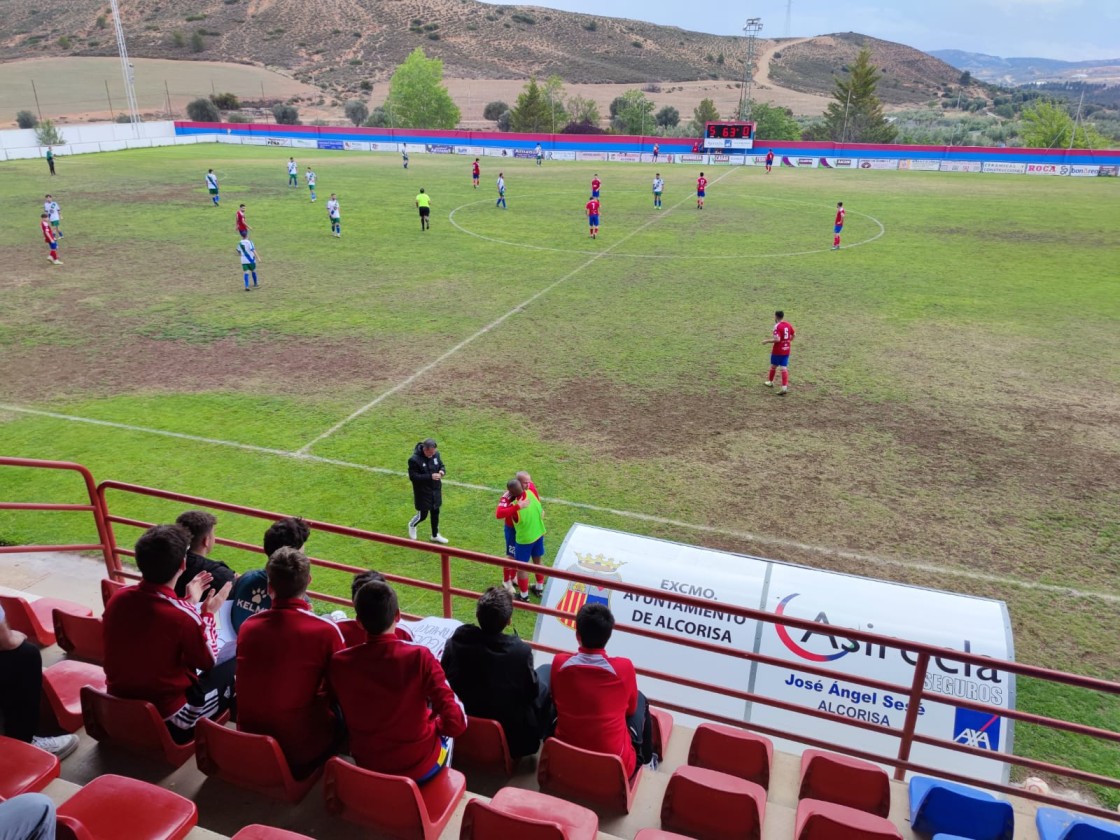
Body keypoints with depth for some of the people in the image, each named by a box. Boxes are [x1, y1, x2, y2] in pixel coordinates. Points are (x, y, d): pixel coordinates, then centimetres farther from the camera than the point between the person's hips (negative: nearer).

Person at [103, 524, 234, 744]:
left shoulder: (118, 599, -11)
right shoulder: (184, 616, -30)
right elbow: (207, 661, -9)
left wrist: (190, 603, 16)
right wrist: (208, 614, 1)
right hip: (168, 720, -7)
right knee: (234, 667, 11)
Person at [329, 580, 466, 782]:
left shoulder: (338, 663, -17)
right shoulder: (419, 656, -25)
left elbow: (348, 717, 2)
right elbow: (456, 723, -23)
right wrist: (435, 725, -1)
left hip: (367, 768, 3)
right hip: (421, 767, -3)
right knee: (445, 732, 28)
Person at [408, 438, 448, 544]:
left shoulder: (435, 454, -6)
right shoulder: (414, 460, -24)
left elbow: (442, 465, 10)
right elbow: (413, 476, -23)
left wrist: (442, 471, -15)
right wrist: (430, 477, -29)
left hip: (436, 491, 6)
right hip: (422, 493, -6)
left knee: (435, 513, 18)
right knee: (422, 515, 8)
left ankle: (435, 535, 37)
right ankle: (412, 525, 42)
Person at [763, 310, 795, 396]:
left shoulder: (777, 326, -18)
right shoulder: (788, 324, 5)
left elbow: (777, 339, -27)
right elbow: (792, 336, 16)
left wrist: (767, 341, -16)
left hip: (777, 351, -6)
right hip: (786, 350, 6)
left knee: (773, 366, 16)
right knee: (784, 368, 2)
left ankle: (770, 382, 35)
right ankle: (784, 387, -7)